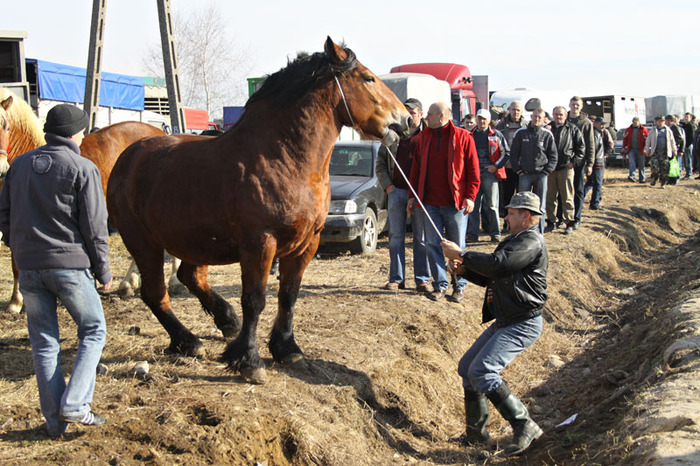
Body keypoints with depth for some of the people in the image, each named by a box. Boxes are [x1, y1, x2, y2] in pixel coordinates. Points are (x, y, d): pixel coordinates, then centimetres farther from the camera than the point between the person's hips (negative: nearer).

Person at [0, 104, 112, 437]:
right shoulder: (83, 169, -7)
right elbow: (94, 227, -9)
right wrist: (103, 271, 0)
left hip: (28, 268, 5)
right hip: (70, 264, -5)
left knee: (44, 343, 10)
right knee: (93, 332, 11)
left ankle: (55, 421, 12)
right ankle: (74, 404, -2)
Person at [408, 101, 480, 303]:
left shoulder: (463, 137, -2)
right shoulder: (422, 138, 10)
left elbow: (473, 169, -2)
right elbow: (416, 169, 15)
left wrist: (470, 196, -7)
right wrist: (413, 196, 10)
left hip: (455, 203, -4)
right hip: (429, 202, 4)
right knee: (432, 244, 3)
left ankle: (459, 286, 14)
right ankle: (440, 285, 11)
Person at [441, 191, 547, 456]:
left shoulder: (532, 242, -15)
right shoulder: (514, 241, 18)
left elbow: (497, 264, -28)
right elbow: (491, 278, 21)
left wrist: (460, 253, -18)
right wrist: (464, 270, 3)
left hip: (523, 325, -11)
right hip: (504, 322, 11)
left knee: (482, 371, -22)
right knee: (467, 368, 13)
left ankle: (524, 426, -16)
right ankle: (476, 433, 23)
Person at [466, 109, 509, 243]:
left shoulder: (496, 135, 6)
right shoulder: (470, 136, 14)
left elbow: (506, 153, 7)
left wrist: (496, 166, -3)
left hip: (489, 173, -3)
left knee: (491, 205, -2)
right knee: (473, 204, 2)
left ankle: (495, 234, 6)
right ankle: (472, 233, 8)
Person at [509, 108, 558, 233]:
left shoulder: (547, 135, 3)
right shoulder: (521, 133, 4)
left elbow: (553, 156, 7)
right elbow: (514, 153, 7)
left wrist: (546, 171, -2)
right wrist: (518, 170, -1)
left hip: (541, 175, 0)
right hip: (525, 174, 0)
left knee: (540, 207, 4)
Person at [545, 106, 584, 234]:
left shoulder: (572, 129, 5)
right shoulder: (548, 128, 10)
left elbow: (581, 146, 7)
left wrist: (575, 161, 0)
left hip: (566, 167, -2)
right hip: (550, 167, 3)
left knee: (567, 197, -1)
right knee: (550, 197, 6)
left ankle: (569, 224, 5)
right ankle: (552, 222, 16)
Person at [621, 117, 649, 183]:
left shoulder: (644, 130, -1)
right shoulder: (628, 130, 9)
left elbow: (647, 140, -3)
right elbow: (625, 139, 15)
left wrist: (645, 148, -13)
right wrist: (623, 147, 7)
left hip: (640, 150, -1)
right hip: (631, 149, 1)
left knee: (641, 165, 6)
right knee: (632, 163, -17)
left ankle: (642, 179, 14)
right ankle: (632, 176, -28)